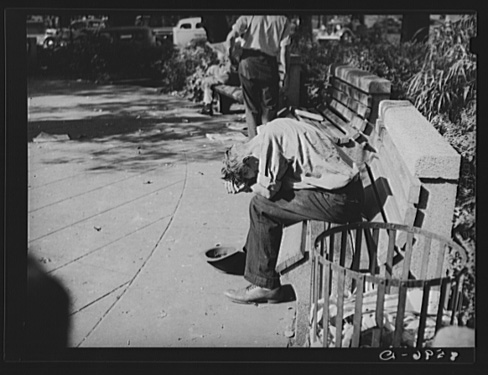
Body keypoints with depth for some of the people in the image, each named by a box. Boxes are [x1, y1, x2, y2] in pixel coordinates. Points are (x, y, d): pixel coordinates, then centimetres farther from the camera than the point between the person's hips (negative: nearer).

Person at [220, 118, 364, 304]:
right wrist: (245, 183, 7)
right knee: (264, 199, 15)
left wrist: (247, 184, 4)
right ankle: (249, 258, 28)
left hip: (339, 198, -10)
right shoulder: (279, 131, 14)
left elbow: (268, 188, -15)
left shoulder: (271, 135, -14)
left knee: (260, 206, -7)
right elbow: (276, 184, 17)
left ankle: (265, 285, 2)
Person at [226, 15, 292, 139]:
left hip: (248, 61, 0)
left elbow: (231, 36, -9)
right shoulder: (283, 20, 4)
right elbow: (284, 49, -2)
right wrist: (284, 74, -1)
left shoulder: (249, 17, 3)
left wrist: (230, 50, 10)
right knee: (269, 108, 10)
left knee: (251, 107, 9)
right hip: (269, 65, 0)